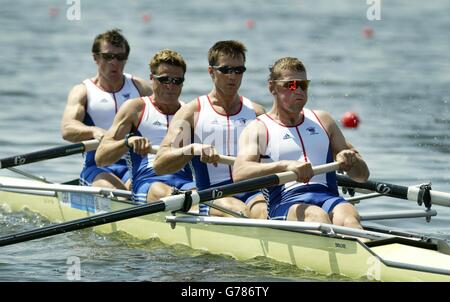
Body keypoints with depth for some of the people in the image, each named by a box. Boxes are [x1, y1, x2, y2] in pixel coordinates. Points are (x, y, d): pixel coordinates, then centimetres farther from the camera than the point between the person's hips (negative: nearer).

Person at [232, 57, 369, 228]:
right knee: (317, 216, -37)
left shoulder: (322, 121, 27)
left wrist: (351, 161, 2)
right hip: (285, 204, -4)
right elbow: (239, 174, -8)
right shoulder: (258, 129, 13)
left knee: (349, 218, -32)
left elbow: (363, 175, 28)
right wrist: (286, 166, -24)